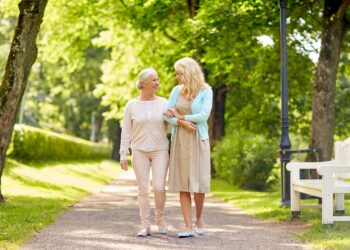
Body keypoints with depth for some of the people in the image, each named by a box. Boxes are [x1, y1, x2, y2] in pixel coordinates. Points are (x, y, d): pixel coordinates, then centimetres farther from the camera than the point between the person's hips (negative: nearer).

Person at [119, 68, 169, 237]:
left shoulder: (163, 103, 1)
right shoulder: (131, 106, -1)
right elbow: (126, 132, 0)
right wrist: (123, 155, -4)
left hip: (160, 151, 0)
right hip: (140, 152, 0)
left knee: (159, 187, -10)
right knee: (143, 190, -2)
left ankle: (160, 218, 15)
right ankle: (145, 226, 5)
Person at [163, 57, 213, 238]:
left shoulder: (206, 91, -5)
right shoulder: (177, 90, 7)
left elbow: (204, 116, -16)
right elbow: (167, 115, -1)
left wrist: (179, 116, -9)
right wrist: (182, 123, -18)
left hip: (198, 140, -3)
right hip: (180, 140, 3)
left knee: (198, 183, -6)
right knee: (183, 184, -2)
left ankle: (199, 218, 20)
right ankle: (188, 227, -1)